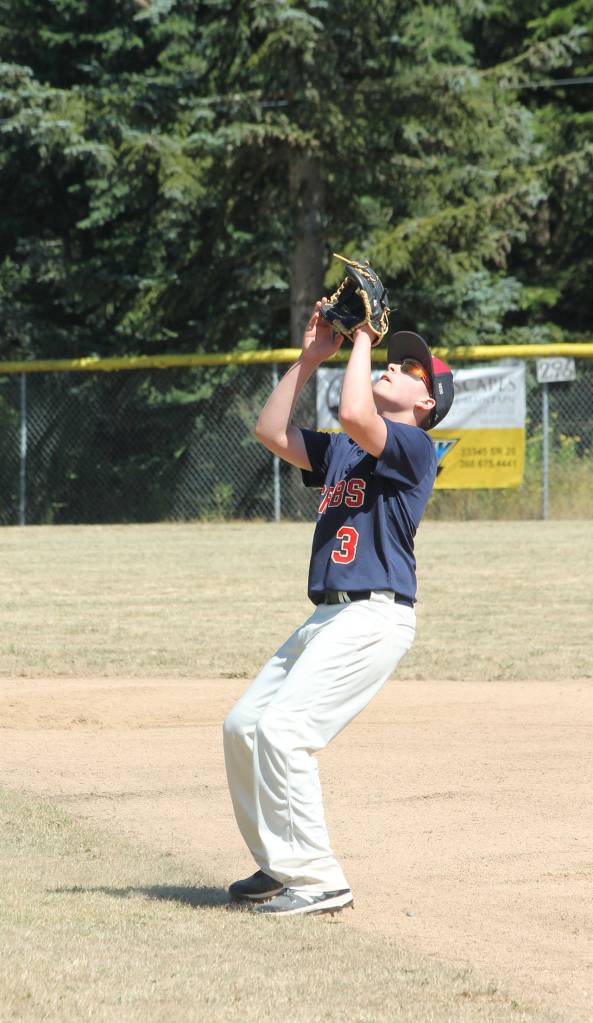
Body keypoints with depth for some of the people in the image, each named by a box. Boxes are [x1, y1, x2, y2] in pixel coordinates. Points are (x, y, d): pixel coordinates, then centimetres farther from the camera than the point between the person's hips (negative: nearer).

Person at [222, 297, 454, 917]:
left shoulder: (413, 446, -7)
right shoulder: (340, 450, 20)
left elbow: (354, 414, -25)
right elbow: (271, 431, 18)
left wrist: (363, 339, -12)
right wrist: (309, 358, 14)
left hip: (375, 615, -10)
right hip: (328, 619, 10)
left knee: (283, 730, -19)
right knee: (244, 725, 11)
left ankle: (318, 881, -14)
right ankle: (280, 867, 20)